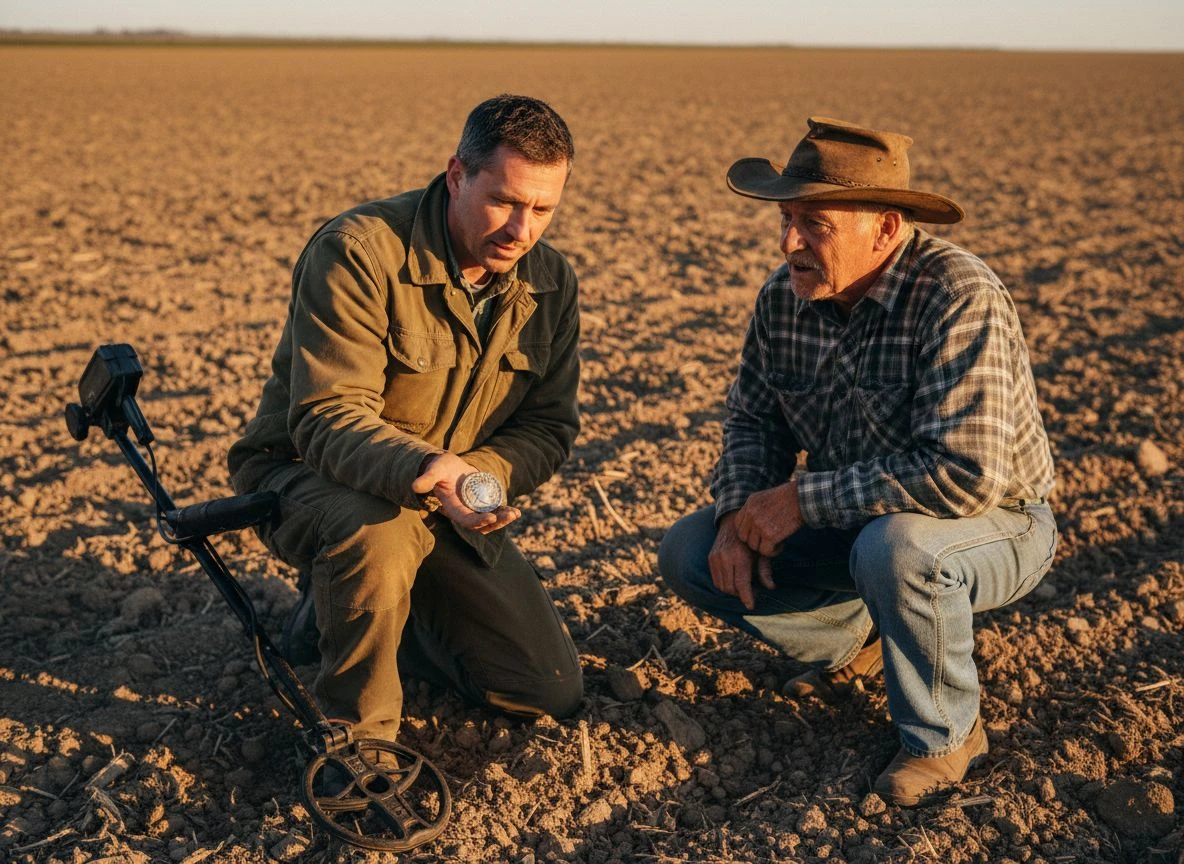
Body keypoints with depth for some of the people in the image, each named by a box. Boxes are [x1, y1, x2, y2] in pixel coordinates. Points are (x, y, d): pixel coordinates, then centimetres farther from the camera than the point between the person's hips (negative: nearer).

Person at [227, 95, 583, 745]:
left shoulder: (551, 282, -4)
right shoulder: (356, 252, -24)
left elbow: (549, 424, -2)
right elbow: (327, 418, -30)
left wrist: (481, 474, -24)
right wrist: (424, 469, -50)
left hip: (443, 507, 6)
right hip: (309, 473, -5)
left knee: (550, 691, 2)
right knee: (378, 531, -43)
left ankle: (340, 614, 22)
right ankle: (357, 737, -16)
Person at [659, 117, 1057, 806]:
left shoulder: (959, 298, -29)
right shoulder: (785, 295, -8)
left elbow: (965, 475, -37)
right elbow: (755, 419, 5)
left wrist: (802, 499, -29)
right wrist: (739, 515, -14)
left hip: (993, 526, -6)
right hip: (854, 522, 6)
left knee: (895, 547, -40)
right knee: (689, 554, -6)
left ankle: (948, 733, -9)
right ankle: (853, 643, 17)